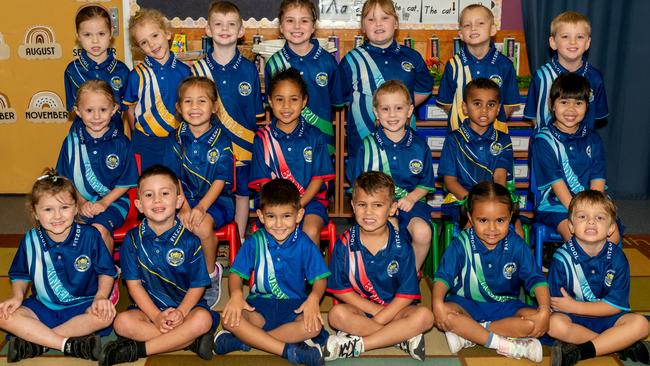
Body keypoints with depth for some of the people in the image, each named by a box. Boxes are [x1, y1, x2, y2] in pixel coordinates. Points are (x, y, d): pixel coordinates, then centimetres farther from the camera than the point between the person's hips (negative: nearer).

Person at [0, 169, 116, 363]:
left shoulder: (89, 236, -9)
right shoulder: (31, 241, -3)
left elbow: (106, 271, 0)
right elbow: (21, 275, 12)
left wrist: (101, 296, -18)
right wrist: (17, 296, -8)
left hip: (82, 306, -2)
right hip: (42, 307, 2)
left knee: (105, 315, -33)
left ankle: (36, 342, -27)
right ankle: (69, 345, -27)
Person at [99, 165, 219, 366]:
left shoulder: (189, 241, -5)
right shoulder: (132, 239, -1)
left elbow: (197, 285, -4)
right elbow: (134, 284, -3)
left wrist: (181, 312, -21)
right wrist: (156, 316, -16)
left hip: (186, 306, -1)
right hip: (148, 308, 1)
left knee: (203, 319, -32)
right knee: (122, 322, -28)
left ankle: (137, 349, -23)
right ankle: (193, 341, -23)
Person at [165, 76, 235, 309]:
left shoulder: (221, 140, -6)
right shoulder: (177, 139, 4)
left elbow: (220, 181, -9)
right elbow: (174, 178, 0)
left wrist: (202, 206, -24)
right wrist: (184, 207, -16)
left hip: (216, 199, -3)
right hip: (185, 198, 3)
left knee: (203, 225, -32)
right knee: (181, 225, -28)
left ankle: (211, 273, -4)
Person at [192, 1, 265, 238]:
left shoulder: (249, 70, -1)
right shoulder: (198, 69, -1)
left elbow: (257, 114, 4)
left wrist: (256, 143, 1)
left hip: (242, 147, 0)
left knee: (242, 193, 12)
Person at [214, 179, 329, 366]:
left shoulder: (304, 244, -4)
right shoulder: (255, 242, -1)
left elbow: (319, 278, -4)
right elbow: (236, 273, -1)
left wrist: (314, 298, -26)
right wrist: (236, 294, -23)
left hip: (294, 304, 0)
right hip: (260, 302, 0)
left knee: (313, 326, -32)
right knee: (230, 319, -29)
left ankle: (243, 340, -26)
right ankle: (289, 350, -28)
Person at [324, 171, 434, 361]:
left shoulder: (401, 246, -8)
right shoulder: (345, 243, -7)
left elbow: (407, 293, -9)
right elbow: (340, 288, -5)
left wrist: (378, 319, -18)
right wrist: (374, 309, -13)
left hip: (394, 308, 0)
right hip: (358, 307, 0)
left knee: (424, 316, -27)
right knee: (337, 314, -31)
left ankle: (356, 344, -26)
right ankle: (403, 337, -22)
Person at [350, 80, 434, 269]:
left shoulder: (419, 146, 6)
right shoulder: (368, 146, 4)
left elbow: (426, 183, 12)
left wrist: (411, 198, -9)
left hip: (411, 202, 1)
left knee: (422, 232, -29)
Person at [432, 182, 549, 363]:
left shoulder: (516, 246, -7)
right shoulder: (462, 243, -10)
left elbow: (535, 278, -9)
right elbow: (443, 276, -13)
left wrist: (544, 310, -27)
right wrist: (438, 303, -33)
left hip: (505, 305, 2)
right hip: (466, 304, -1)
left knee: (535, 321, -26)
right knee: (444, 315, -33)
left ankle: (468, 335, -25)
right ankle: (509, 346, -30)